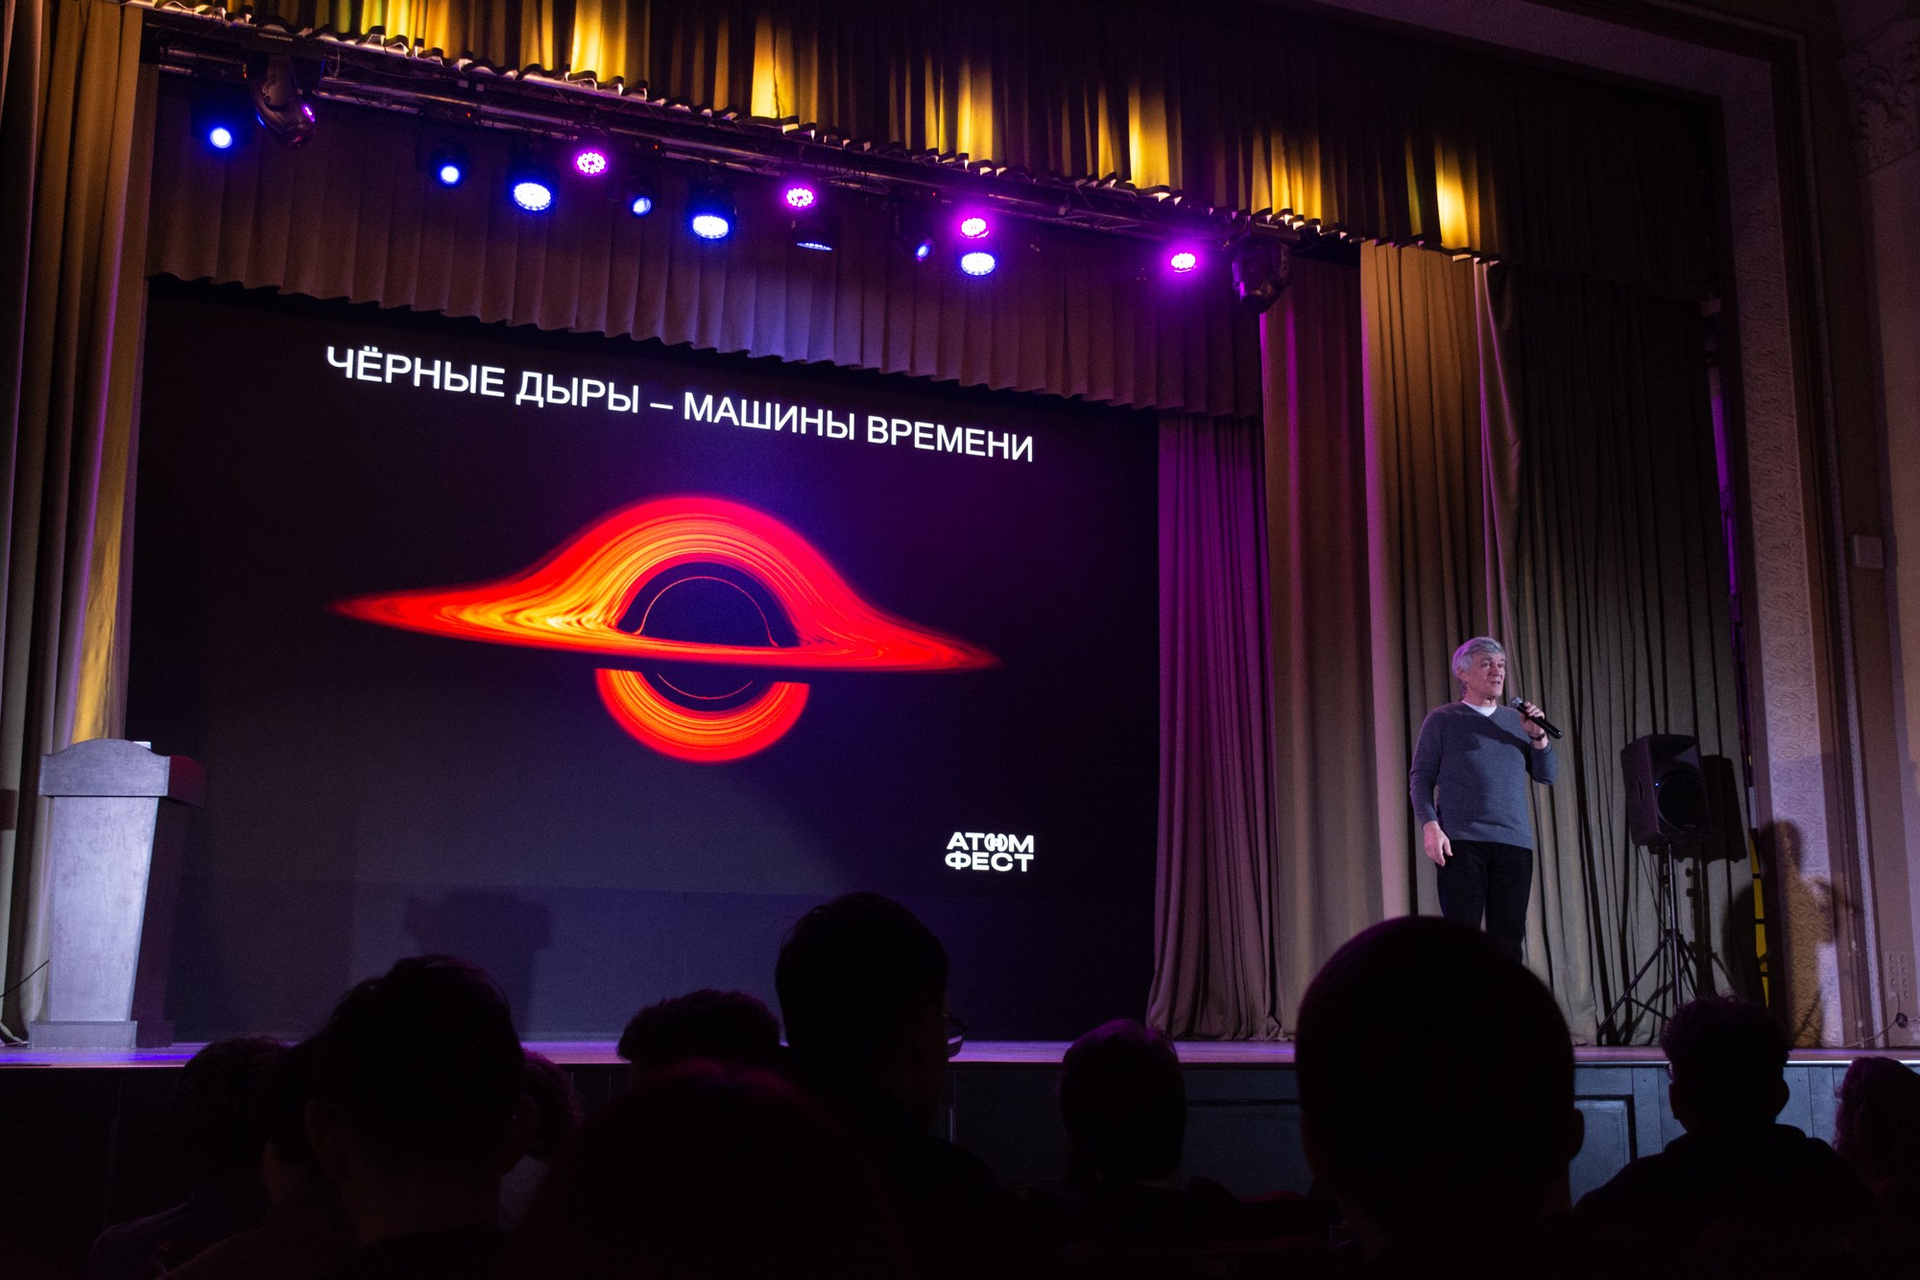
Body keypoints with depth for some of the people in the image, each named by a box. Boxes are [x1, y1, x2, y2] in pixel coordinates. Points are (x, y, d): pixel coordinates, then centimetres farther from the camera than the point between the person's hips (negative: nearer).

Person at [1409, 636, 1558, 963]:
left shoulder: (1516, 721, 20)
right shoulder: (1441, 720, 8)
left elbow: (1547, 775, 17)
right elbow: (1420, 776, 3)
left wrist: (1539, 737, -1)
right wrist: (1430, 825, -11)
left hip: (1514, 842, 4)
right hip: (1461, 842, -4)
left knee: (1509, 938, 1)